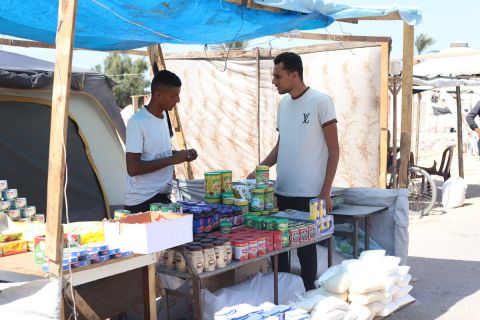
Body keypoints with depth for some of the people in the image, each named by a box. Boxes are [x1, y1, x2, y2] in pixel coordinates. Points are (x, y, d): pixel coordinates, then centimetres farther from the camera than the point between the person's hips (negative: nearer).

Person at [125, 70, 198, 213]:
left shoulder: (163, 115, 9)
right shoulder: (137, 122, -17)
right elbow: (133, 168, -21)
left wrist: (180, 155, 3)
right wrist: (172, 159, -20)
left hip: (162, 196, 8)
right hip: (142, 201, -8)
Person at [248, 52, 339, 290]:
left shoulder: (320, 102, -8)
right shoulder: (283, 104, 11)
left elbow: (334, 150, -7)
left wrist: (325, 193, -11)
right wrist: (258, 171, 7)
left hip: (309, 194, -6)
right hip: (281, 191, 6)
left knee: (305, 248, 2)